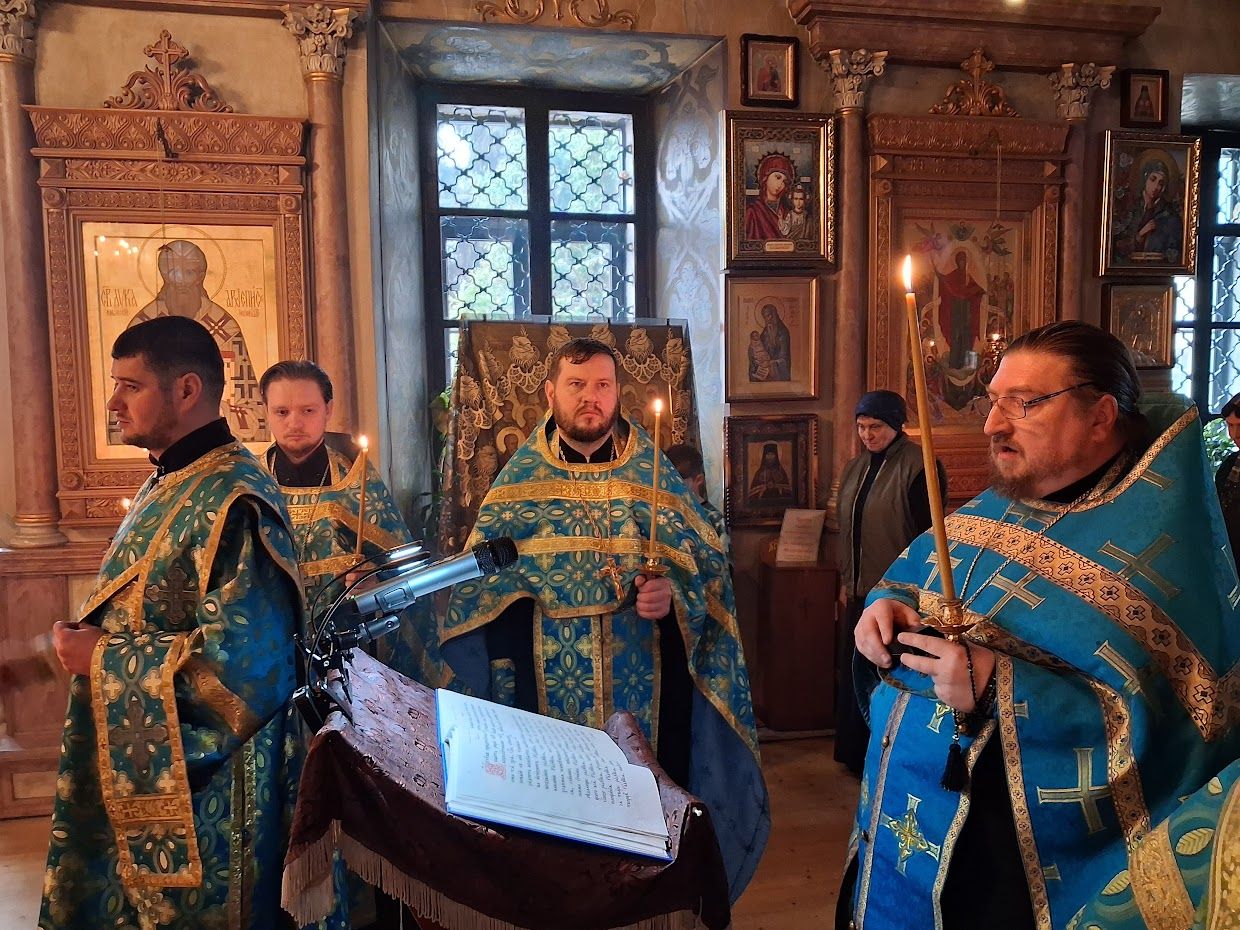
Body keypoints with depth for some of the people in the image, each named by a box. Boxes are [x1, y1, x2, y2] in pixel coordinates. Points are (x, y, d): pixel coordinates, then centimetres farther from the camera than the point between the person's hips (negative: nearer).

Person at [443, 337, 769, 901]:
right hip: (546, 683, 1)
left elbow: (708, 561, 2)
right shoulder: (520, 475, 4)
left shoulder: (652, 472, 2)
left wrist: (674, 593, -18)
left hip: (639, 680, 0)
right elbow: (482, 570, 8)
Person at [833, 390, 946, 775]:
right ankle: (858, 754, 28)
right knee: (854, 672, 13)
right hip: (860, 591, 7)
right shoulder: (855, 468, 11)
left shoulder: (918, 467, -12)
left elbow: (928, 535, -14)